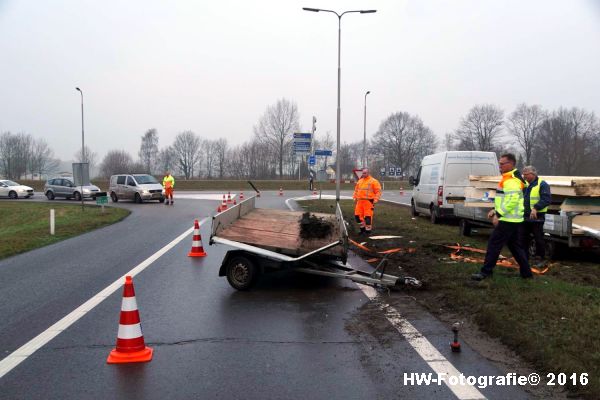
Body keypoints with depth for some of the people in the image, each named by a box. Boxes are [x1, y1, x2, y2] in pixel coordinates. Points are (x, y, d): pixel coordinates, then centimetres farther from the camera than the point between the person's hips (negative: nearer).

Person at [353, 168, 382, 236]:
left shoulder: (373, 181, -2)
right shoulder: (359, 181, 16)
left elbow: (378, 191, -5)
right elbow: (356, 190, 25)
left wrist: (375, 200, -12)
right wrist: (355, 198, 16)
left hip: (368, 201, -6)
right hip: (360, 201, 6)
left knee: (368, 216, -8)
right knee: (358, 215, 7)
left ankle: (368, 230, 3)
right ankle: (363, 228, 22)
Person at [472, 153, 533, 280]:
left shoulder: (511, 180, -17)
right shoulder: (509, 179, 17)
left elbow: (512, 200, -26)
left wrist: (498, 214, -23)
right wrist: (495, 210, 17)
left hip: (508, 220, -10)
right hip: (514, 219, 10)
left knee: (494, 244, -6)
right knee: (516, 246, 15)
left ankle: (486, 271, -3)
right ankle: (526, 272, 21)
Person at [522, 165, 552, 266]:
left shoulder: (542, 184, -10)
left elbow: (547, 199, -21)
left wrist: (536, 208, -30)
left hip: (537, 217, -7)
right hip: (525, 216, 7)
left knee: (538, 239, 1)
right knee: (524, 238, 12)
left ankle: (541, 259, 12)